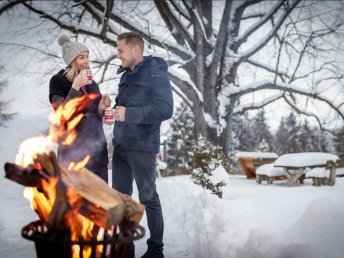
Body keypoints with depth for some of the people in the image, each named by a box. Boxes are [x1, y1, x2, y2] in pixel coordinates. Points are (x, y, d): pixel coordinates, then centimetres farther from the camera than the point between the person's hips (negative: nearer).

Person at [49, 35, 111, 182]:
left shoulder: (92, 84, 13)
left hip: (96, 146, 6)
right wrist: (76, 87, -20)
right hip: (73, 148, -5)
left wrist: (101, 108, -2)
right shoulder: (58, 81, -3)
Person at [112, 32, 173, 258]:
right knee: (120, 195, 12)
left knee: (148, 197, 3)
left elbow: (165, 109, -20)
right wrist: (113, 110, 2)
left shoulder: (155, 72, -10)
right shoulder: (127, 75, 14)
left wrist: (129, 114, -24)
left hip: (142, 147, -7)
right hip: (120, 146, 8)